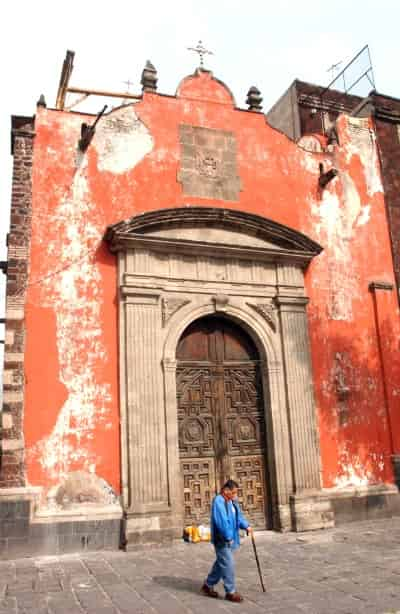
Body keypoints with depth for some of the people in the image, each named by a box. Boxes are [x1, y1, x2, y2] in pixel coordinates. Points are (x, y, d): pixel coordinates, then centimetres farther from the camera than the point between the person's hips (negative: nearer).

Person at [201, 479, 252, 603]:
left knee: (220, 563, 18)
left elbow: (238, 516, 10)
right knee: (228, 564, -5)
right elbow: (221, 522, -26)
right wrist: (228, 537, -22)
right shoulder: (218, 502, -21)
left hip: (230, 538, 10)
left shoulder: (232, 501, 9)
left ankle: (208, 586, 32)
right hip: (222, 539, -10)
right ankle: (230, 592, 7)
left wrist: (246, 526, -7)